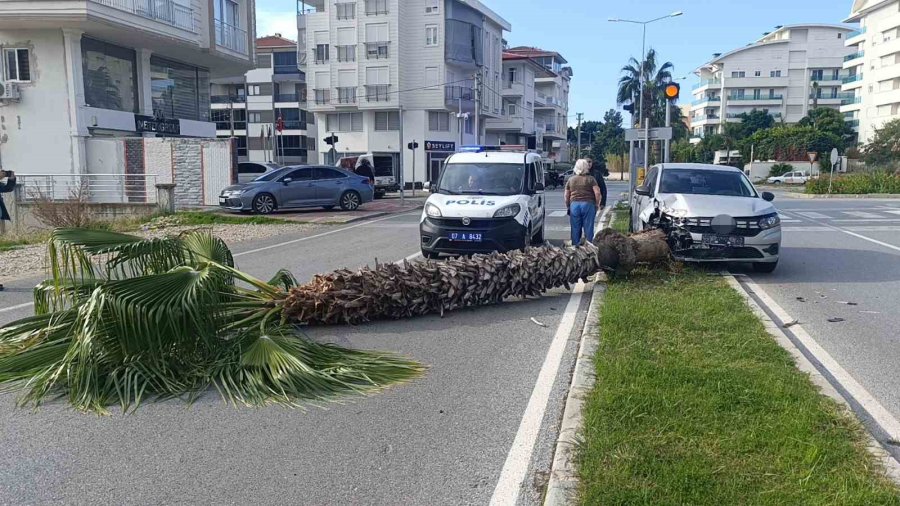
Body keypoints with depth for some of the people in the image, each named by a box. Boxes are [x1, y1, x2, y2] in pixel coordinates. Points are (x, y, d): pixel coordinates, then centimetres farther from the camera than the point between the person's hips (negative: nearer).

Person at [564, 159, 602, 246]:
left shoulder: (571, 179, 10)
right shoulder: (591, 179, 1)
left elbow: (566, 195, 11)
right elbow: (597, 193, -8)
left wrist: (568, 207, 19)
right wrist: (596, 204, 3)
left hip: (574, 205, 2)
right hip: (588, 204, -2)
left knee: (575, 229, 6)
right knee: (588, 228, 2)